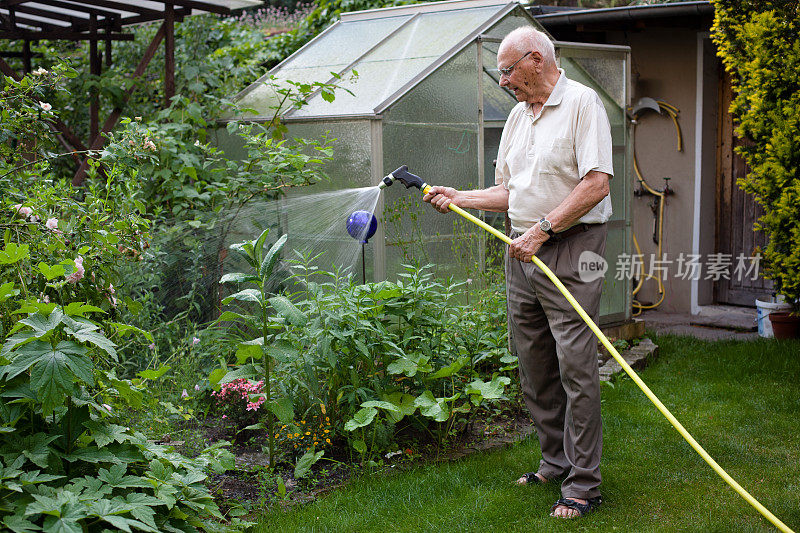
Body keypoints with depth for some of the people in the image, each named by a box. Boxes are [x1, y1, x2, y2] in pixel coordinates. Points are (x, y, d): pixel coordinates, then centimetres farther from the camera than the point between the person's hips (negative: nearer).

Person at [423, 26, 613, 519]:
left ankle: (584, 484, -1)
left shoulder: (581, 102, -7)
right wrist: (460, 198, 11)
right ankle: (555, 462, 23)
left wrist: (543, 228, -18)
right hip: (523, 251, 8)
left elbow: (596, 184, -16)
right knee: (533, 364, 10)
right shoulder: (519, 115, 18)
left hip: (571, 249, -8)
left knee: (576, 365, -7)